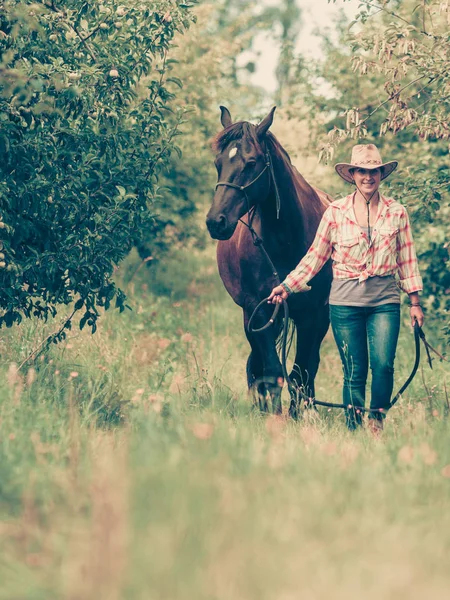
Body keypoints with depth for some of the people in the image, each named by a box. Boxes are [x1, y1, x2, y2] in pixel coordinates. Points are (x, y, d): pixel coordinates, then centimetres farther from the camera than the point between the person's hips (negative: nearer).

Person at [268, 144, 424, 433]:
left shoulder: (397, 212, 5)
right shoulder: (336, 212, 2)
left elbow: (407, 259, 9)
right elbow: (316, 256, 6)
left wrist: (415, 302, 7)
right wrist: (287, 286, 0)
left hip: (385, 301, 0)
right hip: (345, 301, 0)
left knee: (383, 365, -13)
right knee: (354, 372, 2)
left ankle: (378, 419, 9)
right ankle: (354, 428, 13)